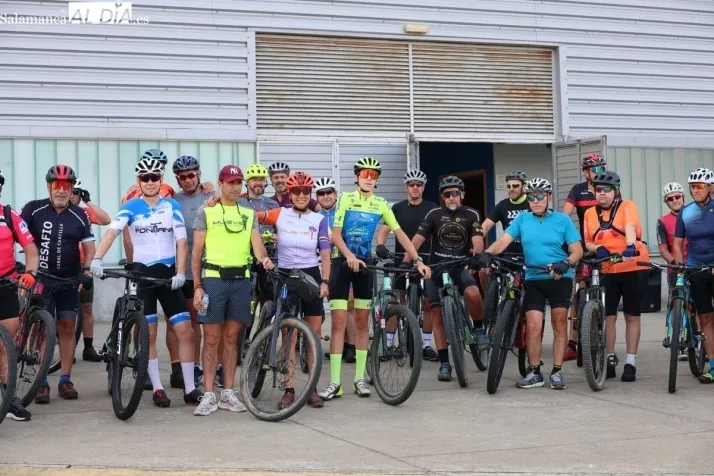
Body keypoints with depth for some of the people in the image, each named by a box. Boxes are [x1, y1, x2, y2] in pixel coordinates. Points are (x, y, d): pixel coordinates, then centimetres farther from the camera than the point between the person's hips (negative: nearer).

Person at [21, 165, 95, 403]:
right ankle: (42, 382, 1)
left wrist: (86, 271, -11)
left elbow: (89, 247, 3)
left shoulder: (79, 215, 1)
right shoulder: (33, 209, -4)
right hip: (40, 279, -2)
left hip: (69, 280, 2)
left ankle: (65, 380, 11)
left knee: (67, 328, 4)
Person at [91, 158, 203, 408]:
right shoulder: (131, 207, -1)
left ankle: (190, 389, 5)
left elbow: (181, 241, -2)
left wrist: (180, 272, -15)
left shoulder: (172, 206, 3)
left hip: (168, 274, 1)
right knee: (148, 335, 3)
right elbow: (112, 231, -16)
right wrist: (96, 259, -32)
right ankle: (157, 389, 12)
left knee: (186, 332, -3)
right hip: (142, 274, -1)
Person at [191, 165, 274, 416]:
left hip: (241, 279, 3)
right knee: (212, 339, -1)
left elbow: (257, 243, 1)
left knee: (231, 338, 8)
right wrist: (197, 286, -5)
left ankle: (228, 393, 15)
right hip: (213, 278, -3)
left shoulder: (249, 214, 13)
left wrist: (263, 258, -23)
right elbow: (197, 251, 2)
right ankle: (209, 395, 3)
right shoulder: (206, 212, 4)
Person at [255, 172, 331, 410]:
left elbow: (324, 253, -1)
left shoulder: (319, 220, 1)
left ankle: (313, 388, 10)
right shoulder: (280, 215, -1)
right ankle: (289, 390, 6)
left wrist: (325, 281, -12)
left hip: (311, 276, 1)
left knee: (315, 333, 2)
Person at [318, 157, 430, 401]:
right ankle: (334, 382, -2)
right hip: (342, 262, -3)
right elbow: (336, 234, -12)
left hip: (364, 263, 3)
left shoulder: (381, 205, 1)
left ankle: (360, 378, 14)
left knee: (362, 322, 6)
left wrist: (418, 260, -13)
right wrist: (349, 256, -29)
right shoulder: (345, 199, -6)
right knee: (338, 322, -5)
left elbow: (400, 233, -3)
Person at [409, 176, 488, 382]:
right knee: (437, 315, -1)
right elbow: (417, 239, -5)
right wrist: (405, 262, -18)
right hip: (436, 268, 2)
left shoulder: (471, 215, 2)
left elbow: (477, 239, -11)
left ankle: (479, 328, -3)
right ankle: (444, 364, 6)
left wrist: (476, 253, -34)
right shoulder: (434, 214, 3)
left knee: (473, 294, -32)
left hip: (460, 267, -2)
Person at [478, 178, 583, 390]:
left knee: (559, 325, 1)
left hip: (560, 279, -1)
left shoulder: (562, 220, 0)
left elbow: (577, 250, -3)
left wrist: (566, 263, -23)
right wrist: (487, 253, -24)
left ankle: (557, 372, 10)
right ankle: (534, 373, 7)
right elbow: (504, 240, -6)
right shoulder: (522, 219, 5)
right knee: (533, 326, -5)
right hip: (533, 280, 1)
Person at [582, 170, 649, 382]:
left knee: (632, 316, 5)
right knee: (608, 316, 4)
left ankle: (630, 362, 12)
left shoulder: (627, 206, -5)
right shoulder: (590, 213, 6)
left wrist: (631, 247, -44)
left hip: (633, 268, -3)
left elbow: (630, 227, -24)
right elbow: (588, 243, 9)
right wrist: (597, 249, -14)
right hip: (607, 271, 3)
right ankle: (610, 359, 18)